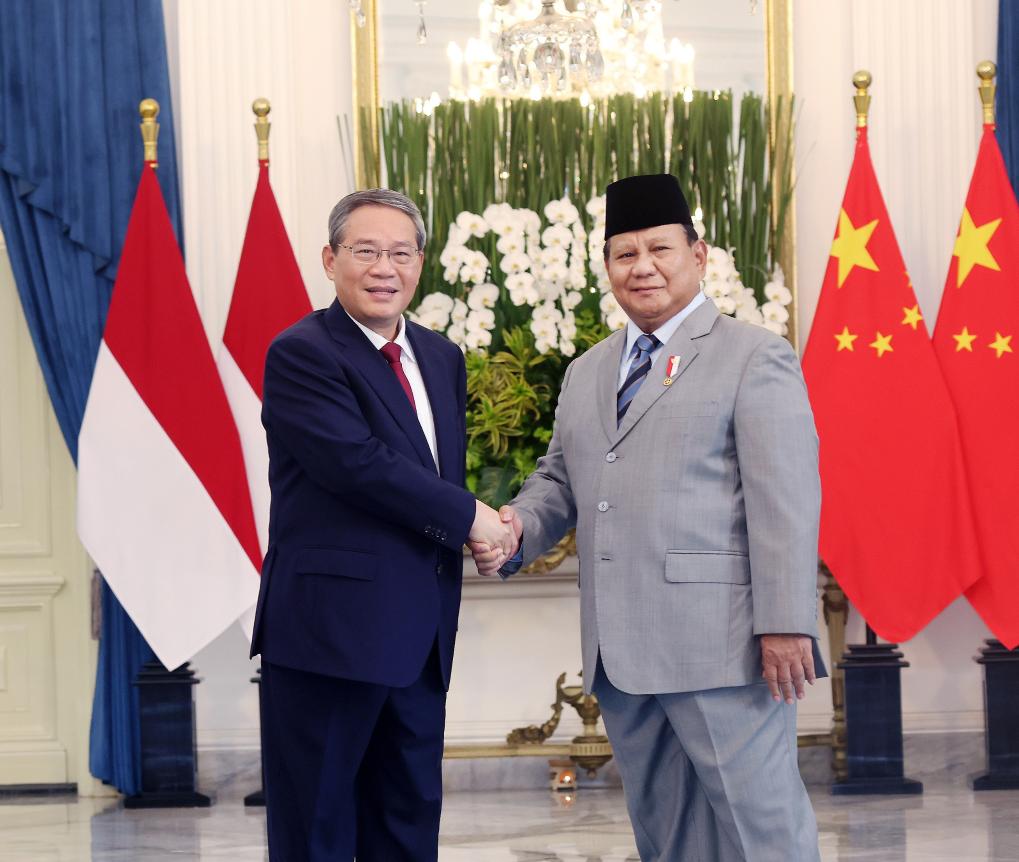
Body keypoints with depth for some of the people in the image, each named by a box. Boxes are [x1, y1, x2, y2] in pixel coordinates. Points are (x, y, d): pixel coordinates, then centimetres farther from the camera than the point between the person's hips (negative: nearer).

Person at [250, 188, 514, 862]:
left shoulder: (442, 359, 15)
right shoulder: (302, 354, -10)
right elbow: (358, 464, -20)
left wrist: (489, 531, -4)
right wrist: (468, 517, -13)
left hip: (421, 630, 8)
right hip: (332, 624, -8)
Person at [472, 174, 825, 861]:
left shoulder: (754, 358, -1)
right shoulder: (588, 373, 20)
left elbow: (786, 499, -9)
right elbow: (561, 478, 25)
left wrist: (785, 625, -17)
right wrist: (518, 527, 2)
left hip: (718, 644, -7)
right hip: (621, 651, 7)